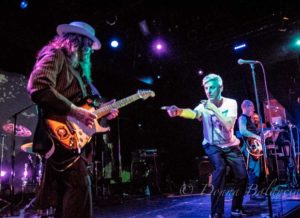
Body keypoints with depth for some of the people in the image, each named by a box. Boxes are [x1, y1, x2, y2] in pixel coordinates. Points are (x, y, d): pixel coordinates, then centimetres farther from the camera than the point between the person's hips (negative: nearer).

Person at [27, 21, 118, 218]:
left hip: (73, 136, 10)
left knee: (67, 188, 14)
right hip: (61, 136, -10)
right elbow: (38, 88, -20)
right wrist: (75, 111, -20)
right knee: (79, 185, -14)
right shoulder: (55, 55, -3)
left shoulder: (76, 68, 25)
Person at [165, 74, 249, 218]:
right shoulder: (204, 106, -15)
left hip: (231, 145, 3)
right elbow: (193, 113, -40)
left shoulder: (230, 103, -12)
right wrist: (178, 111, -61)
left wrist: (214, 109, -35)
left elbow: (228, 125, -26)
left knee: (242, 176, -3)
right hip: (212, 145, -2)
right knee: (220, 168, -28)